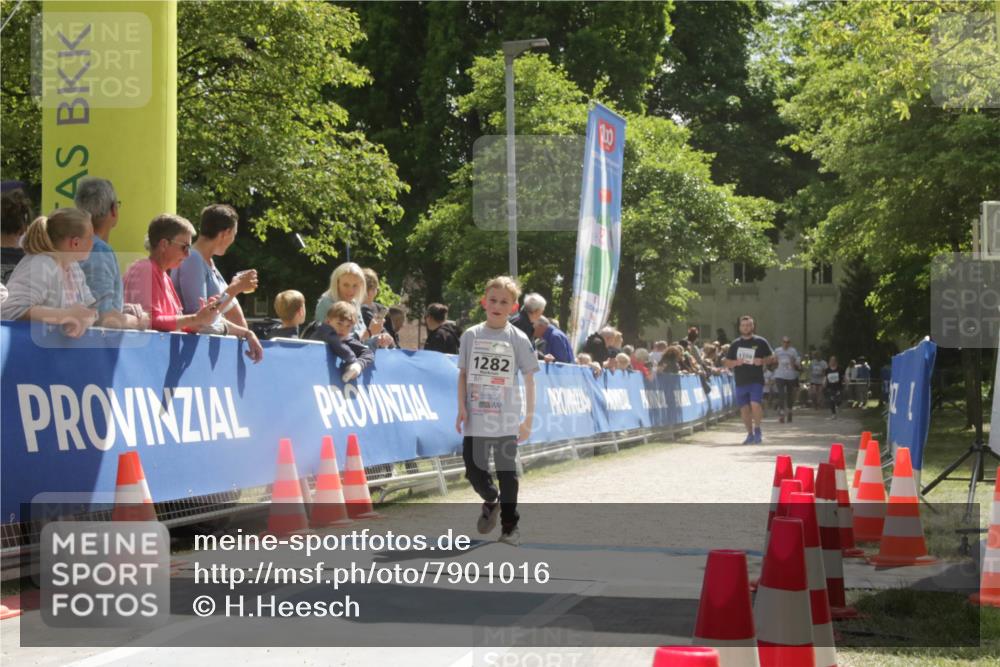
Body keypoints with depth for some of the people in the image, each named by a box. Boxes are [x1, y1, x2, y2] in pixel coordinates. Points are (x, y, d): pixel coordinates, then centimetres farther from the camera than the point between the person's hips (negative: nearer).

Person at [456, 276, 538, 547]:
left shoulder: (518, 339, -1)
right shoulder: (471, 336, 4)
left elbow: (529, 380, 1)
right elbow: (463, 374, 9)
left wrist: (529, 418, -2)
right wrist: (462, 407, -2)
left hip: (506, 420, -2)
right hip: (476, 417, 2)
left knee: (507, 470, 2)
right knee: (474, 469, 2)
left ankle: (509, 524, 15)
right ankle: (490, 501, 33)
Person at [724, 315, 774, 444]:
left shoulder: (760, 342, 3)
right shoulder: (735, 344, 10)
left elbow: (769, 358, 7)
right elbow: (727, 363, 12)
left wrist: (761, 361, -14)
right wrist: (736, 362, -9)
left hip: (756, 380, -3)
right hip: (740, 380, 3)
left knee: (755, 404, -20)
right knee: (744, 408, 6)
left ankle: (757, 430, -1)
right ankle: (750, 434, 20)